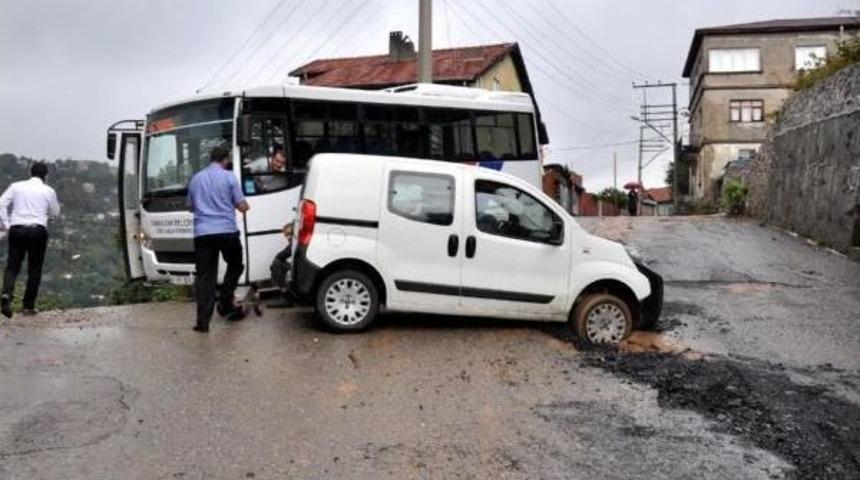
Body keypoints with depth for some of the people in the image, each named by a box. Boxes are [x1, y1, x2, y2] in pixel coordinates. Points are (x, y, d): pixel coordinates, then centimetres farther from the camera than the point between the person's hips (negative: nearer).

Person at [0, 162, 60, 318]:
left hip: (16, 229, 2)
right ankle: (29, 306, 6)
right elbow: (55, 212, 13)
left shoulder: (16, 186, 8)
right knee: (34, 269, 7)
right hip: (38, 230, -1)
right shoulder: (48, 191, 4)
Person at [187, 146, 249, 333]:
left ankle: (203, 321, -3)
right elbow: (242, 207, 0)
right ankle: (225, 303, 12)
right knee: (235, 265, 21)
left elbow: (191, 206, 26)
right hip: (226, 231, -3)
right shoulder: (229, 177, 1)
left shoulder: (196, 178, 15)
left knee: (205, 275, 2)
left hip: (202, 233, 3)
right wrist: (245, 205, 21)